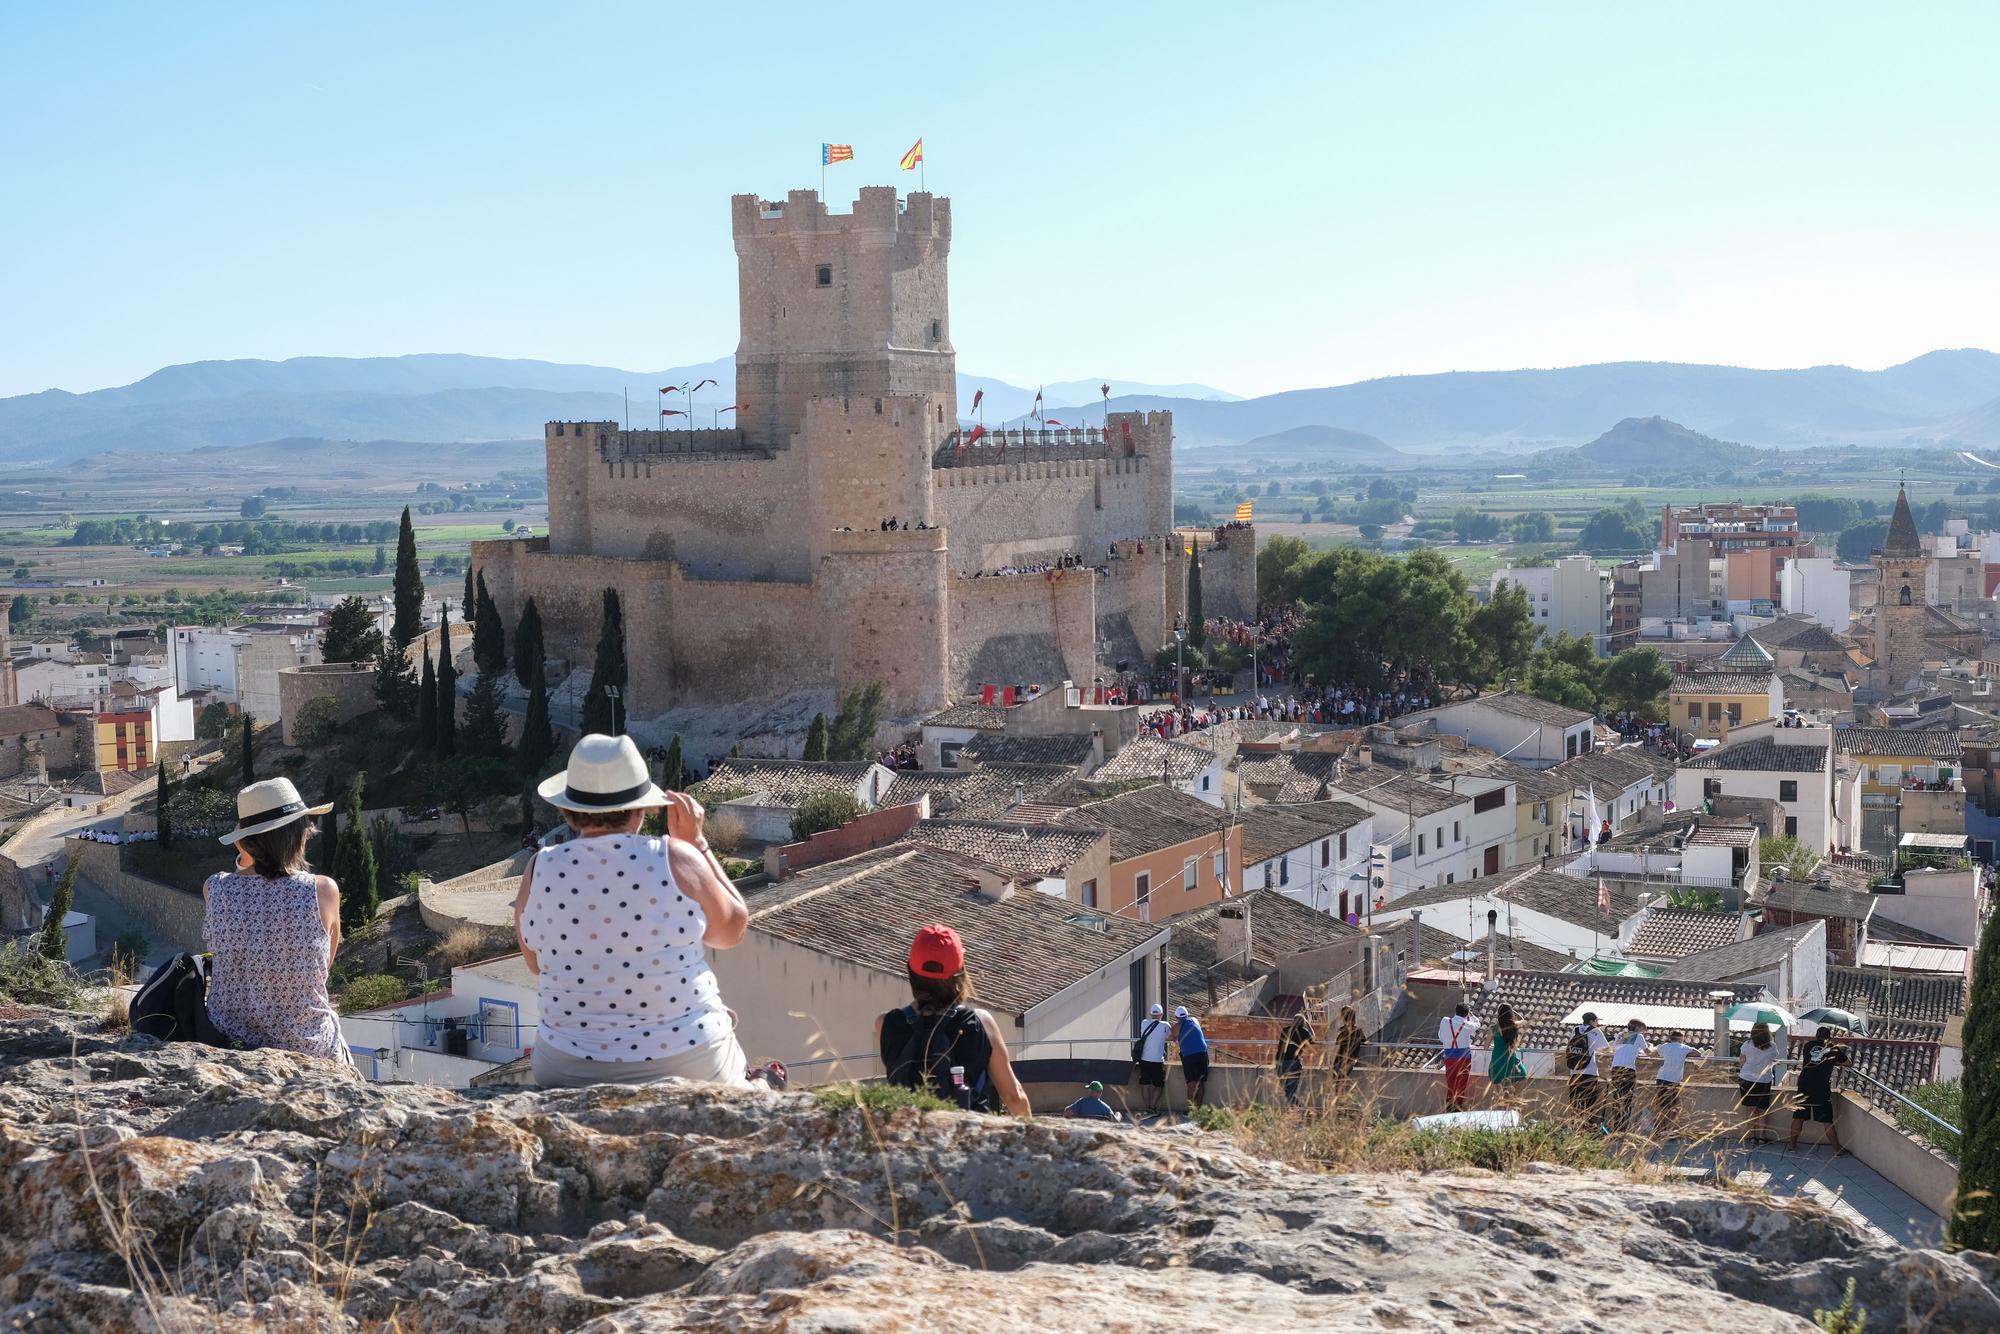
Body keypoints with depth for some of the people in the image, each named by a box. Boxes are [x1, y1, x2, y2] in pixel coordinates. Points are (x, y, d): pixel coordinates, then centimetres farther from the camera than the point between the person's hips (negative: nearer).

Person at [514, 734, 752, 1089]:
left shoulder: (540, 871, -8)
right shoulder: (677, 861, -15)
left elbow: (536, 963, 7)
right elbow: (732, 930, 3)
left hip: (572, 1073, 2)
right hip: (690, 1067, -2)